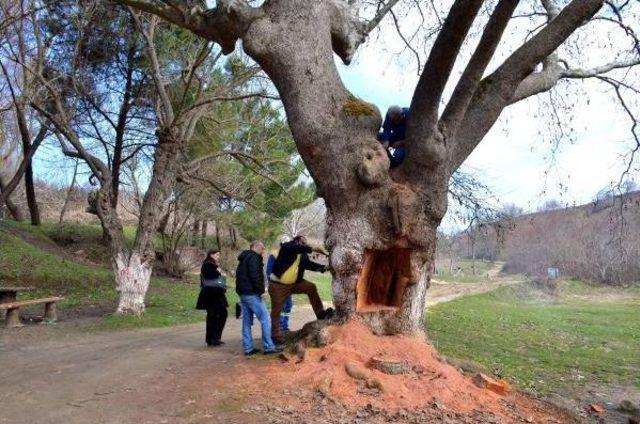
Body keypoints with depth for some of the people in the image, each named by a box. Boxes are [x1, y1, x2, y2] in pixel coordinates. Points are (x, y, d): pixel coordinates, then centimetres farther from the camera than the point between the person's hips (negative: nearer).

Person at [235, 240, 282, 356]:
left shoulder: (244, 258, 21)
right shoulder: (253, 257, -11)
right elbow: (255, 276, -21)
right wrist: (261, 291, -17)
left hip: (243, 293, 10)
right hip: (252, 294, -10)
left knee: (247, 321, 10)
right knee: (265, 319, -6)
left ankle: (248, 348, 13)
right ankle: (268, 346, -5)